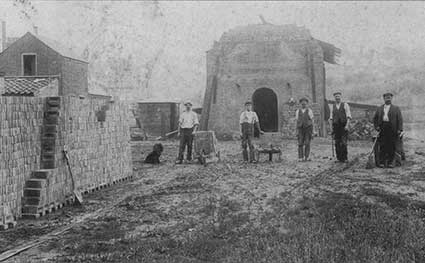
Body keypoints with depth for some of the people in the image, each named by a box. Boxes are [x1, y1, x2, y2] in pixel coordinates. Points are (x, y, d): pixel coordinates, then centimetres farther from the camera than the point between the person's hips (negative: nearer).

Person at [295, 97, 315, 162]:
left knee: (307, 143, -6)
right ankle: (300, 158, -5)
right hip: (300, 129, 2)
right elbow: (297, 122, 12)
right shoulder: (298, 111, 11)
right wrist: (297, 131, 7)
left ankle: (307, 157, -3)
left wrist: (313, 131, -2)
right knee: (300, 144, -5)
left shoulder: (309, 111, 3)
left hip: (308, 128, -2)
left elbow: (312, 121, 3)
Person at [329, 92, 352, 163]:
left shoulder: (345, 105, 5)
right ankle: (339, 158, 8)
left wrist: (347, 125, -13)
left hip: (344, 126, -3)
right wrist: (331, 127, 4)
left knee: (343, 143, -10)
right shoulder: (333, 106, 14)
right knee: (337, 143, 1)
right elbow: (331, 118, 13)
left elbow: (348, 116, -1)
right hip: (336, 126, 3)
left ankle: (344, 158, -3)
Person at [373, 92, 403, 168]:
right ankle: (382, 162, 0)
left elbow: (400, 119, 5)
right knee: (382, 146, -3)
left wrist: (399, 130, -6)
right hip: (382, 129, 1)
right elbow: (375, 118, 19)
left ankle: (390, 162, 2)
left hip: (392, 130, -1)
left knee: (392, 147, -3)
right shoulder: (379, 109, 18)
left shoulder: (396, 108, 12)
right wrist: (376, 126, 3)